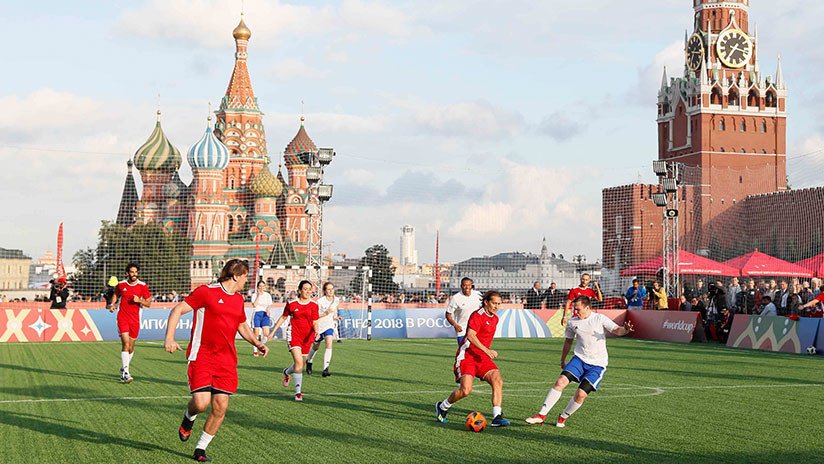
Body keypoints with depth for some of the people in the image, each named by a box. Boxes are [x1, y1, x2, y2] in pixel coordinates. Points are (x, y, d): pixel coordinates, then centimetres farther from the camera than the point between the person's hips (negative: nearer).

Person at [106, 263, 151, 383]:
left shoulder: (143, 286, -2)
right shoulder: (121, 284, 1)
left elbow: (148, 303, 3)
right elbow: (116, 294, 21)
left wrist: (139, 300, -16)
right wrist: (112, 304, 4)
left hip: (135, 319, 2)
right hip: (122, 318, -2)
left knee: (131, 348, 9)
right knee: (126, 344, -17)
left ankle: (123, 369, 32)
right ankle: (125, 373, -19)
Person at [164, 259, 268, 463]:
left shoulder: (239, 299, 15)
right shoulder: (206, 292, -6)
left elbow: (242, 325, 31)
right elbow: (178, 310, -8)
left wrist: (256, 343, 15)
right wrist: (169, 338, -19)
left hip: (226, 361, 6)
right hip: (201, 356, -6)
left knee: (220, 407, -1)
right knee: (201, 403, -17)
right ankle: (189, 419, 20)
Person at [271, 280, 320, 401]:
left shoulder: (314, 306, 3)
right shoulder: (292, 304, -1)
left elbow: (315, 323, 4)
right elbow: (283, 317, 12)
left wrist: (316, 330, -18)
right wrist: (273, 331, 14)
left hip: (307, 338, 3)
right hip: (294, 336, -3)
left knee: (300, 364, 11)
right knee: (299, 362, -17)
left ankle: (287, 372, 46)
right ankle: (298, 391, -5)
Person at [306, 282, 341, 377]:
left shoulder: (336, 300, -4)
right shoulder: (320, 301, -19)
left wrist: (335, 317, -2)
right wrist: (326, 313, -32)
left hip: (329, 326, 2)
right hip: (319, 326, -2)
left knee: (329, 344, -21)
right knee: (315, 347, 15)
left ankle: (325, 369, -22)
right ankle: (309, 362, 47)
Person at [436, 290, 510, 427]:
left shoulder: (495, 318, 15)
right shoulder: (477, 315, -13)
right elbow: (471, 336, -26)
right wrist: (487, 350, -33)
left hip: (482, 357, 8)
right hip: (467, 356, -8)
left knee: (498, 381, -15)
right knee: (466, 390, -18)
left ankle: (497, 417, -16)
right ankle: (442, 407, 9)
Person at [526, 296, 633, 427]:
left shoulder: (600, 319, -7)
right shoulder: (572, 322, 6)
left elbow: (616, 330, -17)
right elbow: (568, 342, 20)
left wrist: (625, 330, -41)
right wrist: (562, 360, 28)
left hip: (597, 365, -3)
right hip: (579, 359, 3)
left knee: (581, 394, -12)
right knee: (560, 381, -18)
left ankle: (563, 417, 14)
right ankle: (541, 415, -13)